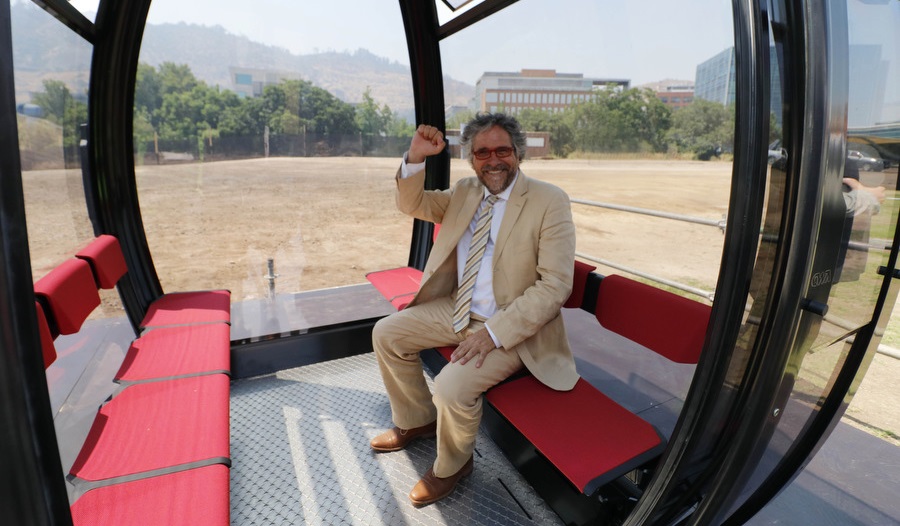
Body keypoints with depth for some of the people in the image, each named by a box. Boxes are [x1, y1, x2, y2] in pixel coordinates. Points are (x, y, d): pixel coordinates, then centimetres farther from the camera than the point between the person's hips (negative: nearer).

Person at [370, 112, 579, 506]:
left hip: (512, 325, -6)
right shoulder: (464, 192, 4)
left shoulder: (550, 201, -15)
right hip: (457, 308, 7)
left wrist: (493, 333, -26)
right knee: (386, 334, 3)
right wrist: (415, 157, -11)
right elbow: (412, 204, 9)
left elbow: (555, 284, -20)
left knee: (452, 386, -26)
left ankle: (452, 466, 10)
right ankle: (416, 421, 26)